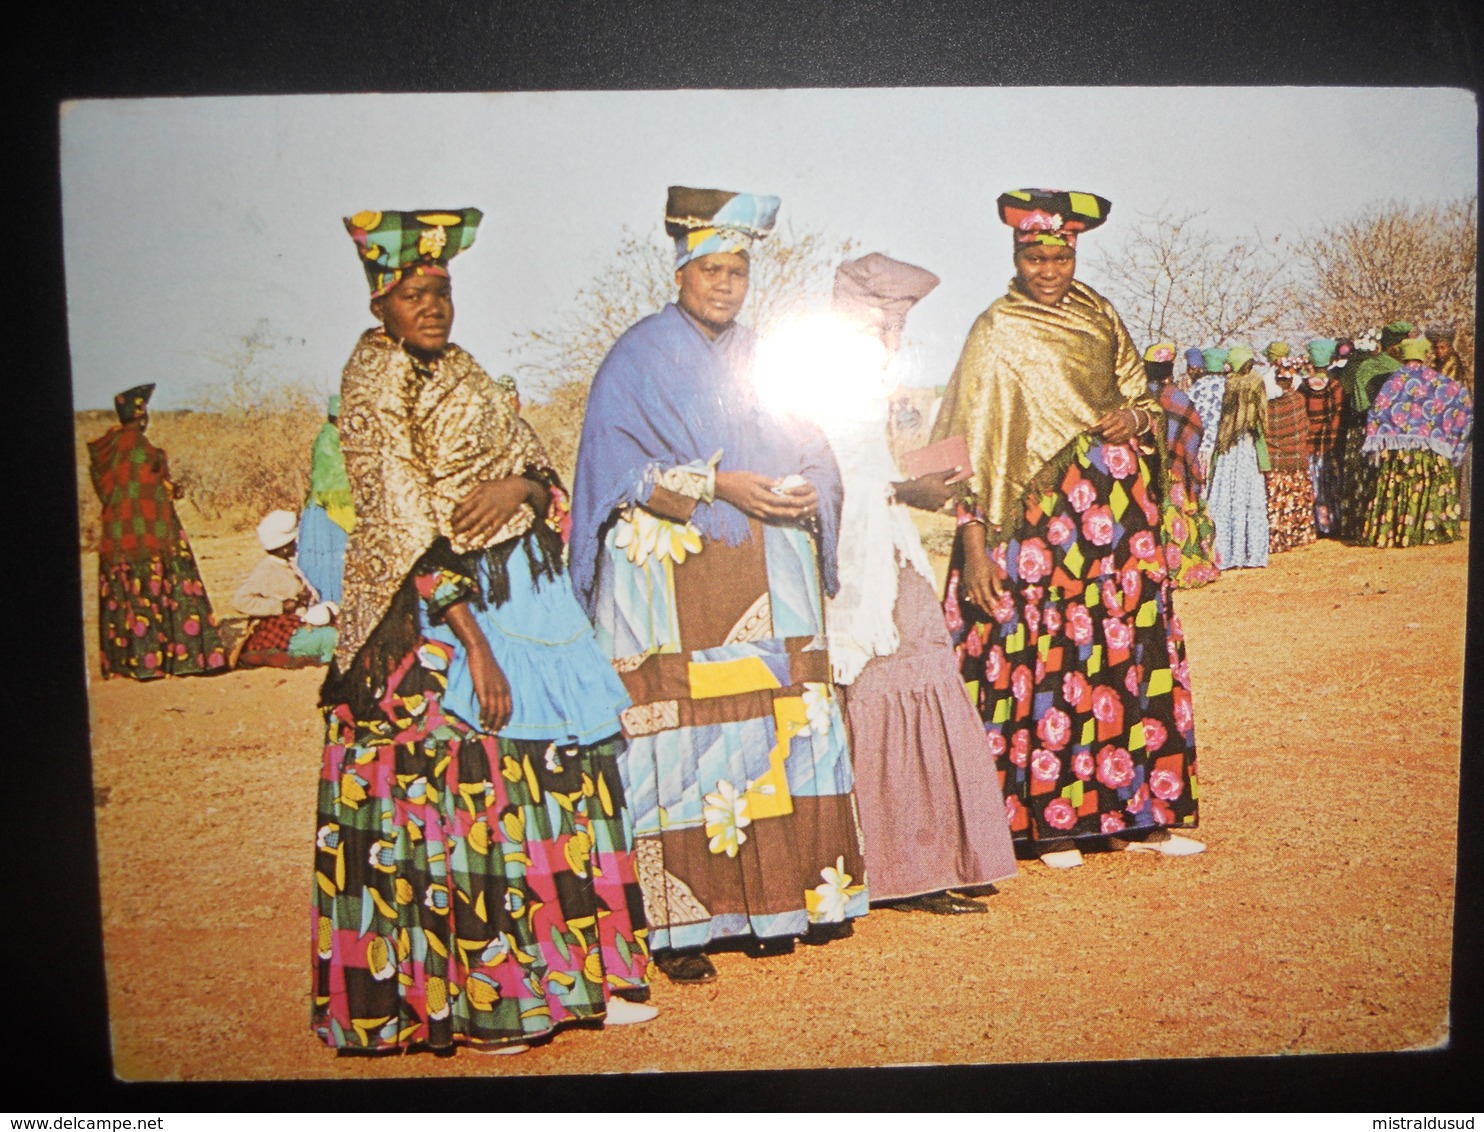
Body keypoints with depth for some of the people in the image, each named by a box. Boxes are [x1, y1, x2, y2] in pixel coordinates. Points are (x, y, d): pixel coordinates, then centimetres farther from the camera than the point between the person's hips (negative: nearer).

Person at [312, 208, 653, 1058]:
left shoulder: (463, 373, 16)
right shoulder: (376, 377, -8)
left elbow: (547, 475, 12)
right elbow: (406, 524, -17)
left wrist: (519, 483, -13)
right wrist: (475, 645, -22)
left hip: (521, 589, 8)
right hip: (436, 606, -8)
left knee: (554, 766, 9)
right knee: (464, 773, -4)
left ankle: (572, 971, 21)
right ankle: (470, 999, 11)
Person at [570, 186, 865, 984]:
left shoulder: (759, 358, 20)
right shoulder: (639, 356, 4)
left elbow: (808, 456, 18)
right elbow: (623, 469, -5)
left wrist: (803, 493, -5)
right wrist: (720, 485, -15)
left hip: (763, 572, 5)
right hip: (669, 574, -5)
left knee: (774, 729, -1)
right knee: (679, 735, -8)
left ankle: (766, 903, 9)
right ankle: (673, 926, -1)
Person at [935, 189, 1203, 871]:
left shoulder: (1098, 316, 14)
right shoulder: (995, 334, -3)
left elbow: (1142, 396, 20)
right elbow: (973, 448, -8)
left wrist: (1135, 416, -6)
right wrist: (975, 545, -15)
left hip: (1119, 511, 5)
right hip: (1042, 515, -5)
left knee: (1132, 652, 5)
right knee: (1048, 661, -4)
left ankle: (1139, 812, 15)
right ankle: (1051, 823, 9)